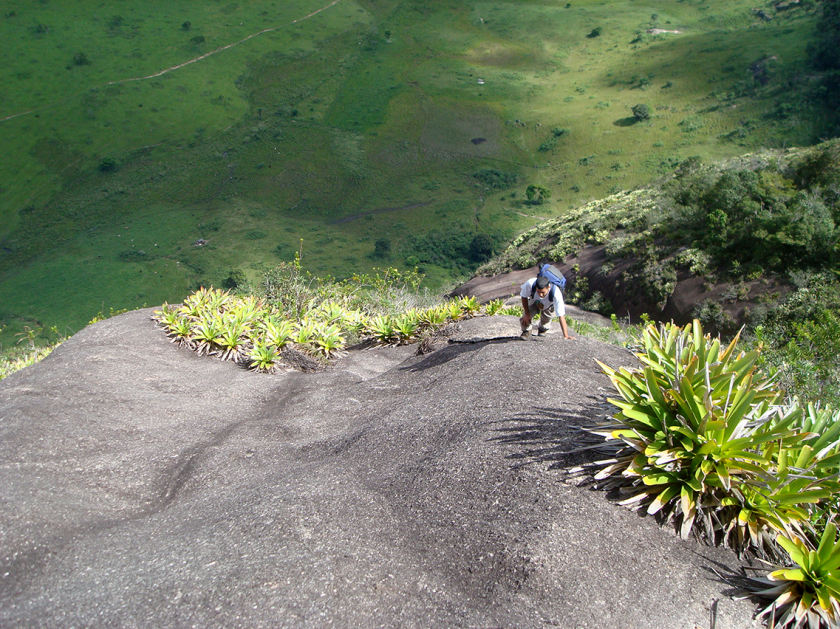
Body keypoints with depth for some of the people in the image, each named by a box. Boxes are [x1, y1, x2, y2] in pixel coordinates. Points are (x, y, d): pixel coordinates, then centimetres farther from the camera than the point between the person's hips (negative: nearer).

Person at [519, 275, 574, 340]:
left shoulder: (556, 294, -45)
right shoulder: (530, 284, -41)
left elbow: (561, 316, -44)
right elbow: (524, 296, -17)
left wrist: (566, 335, -47)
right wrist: (527, 314, -16)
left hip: (549, 305, 1)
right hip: (534, 301, -1)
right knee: (525, 318, -20)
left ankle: (543, 329, 22)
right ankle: (526, 331, 12)